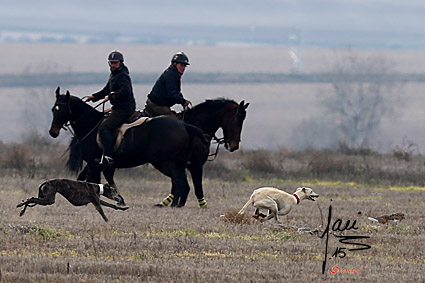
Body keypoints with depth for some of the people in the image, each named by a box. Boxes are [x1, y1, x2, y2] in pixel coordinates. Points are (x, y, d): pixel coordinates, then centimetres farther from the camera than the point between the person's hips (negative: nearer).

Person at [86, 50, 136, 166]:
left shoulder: (122, 76, -13)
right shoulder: (113, 75, 19)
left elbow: (125, 90, -30)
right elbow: (106, 90, 29)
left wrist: (111, 97, -33)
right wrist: (94, 97, 17)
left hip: (124, 109, -11)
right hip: (118, 108, 11)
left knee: (104, 127, -24)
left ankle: (108, 156, -35)